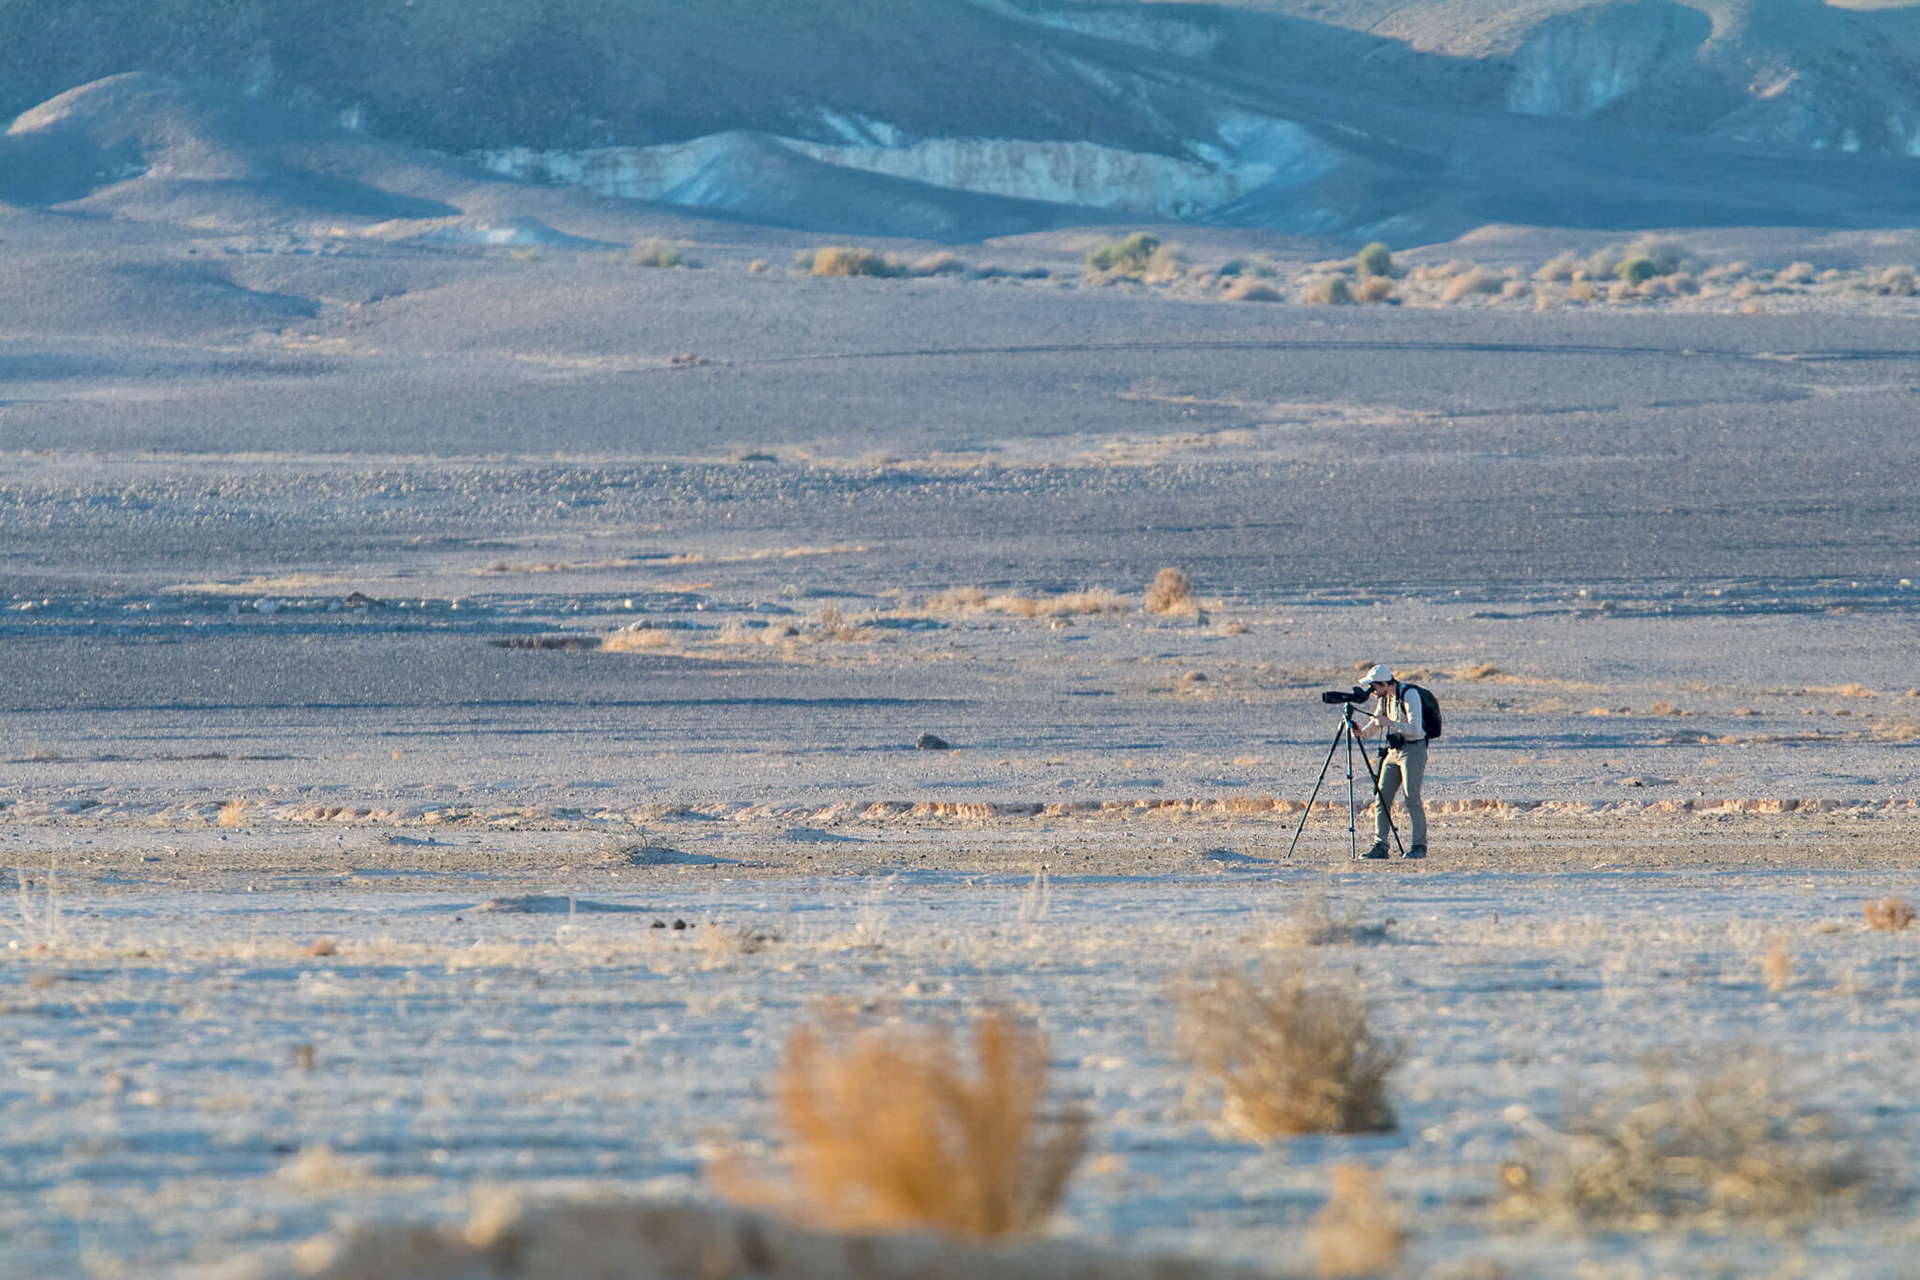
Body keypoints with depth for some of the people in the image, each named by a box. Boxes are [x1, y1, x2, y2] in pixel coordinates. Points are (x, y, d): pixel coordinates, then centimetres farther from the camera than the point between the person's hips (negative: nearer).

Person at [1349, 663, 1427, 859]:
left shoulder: (1409, 694, -17)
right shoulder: (1383, 698, 7)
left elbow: (1415, 729, -22)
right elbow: (1375, 723, 17)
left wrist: (1389, 723, -22)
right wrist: (1362, 731, -3)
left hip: (1413, 749, -8)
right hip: (1394, 751, 8)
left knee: (1412, 799, -11)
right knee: (1382, 798, 2)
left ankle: (1418, 846, -5)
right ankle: (1380, 846, 4)